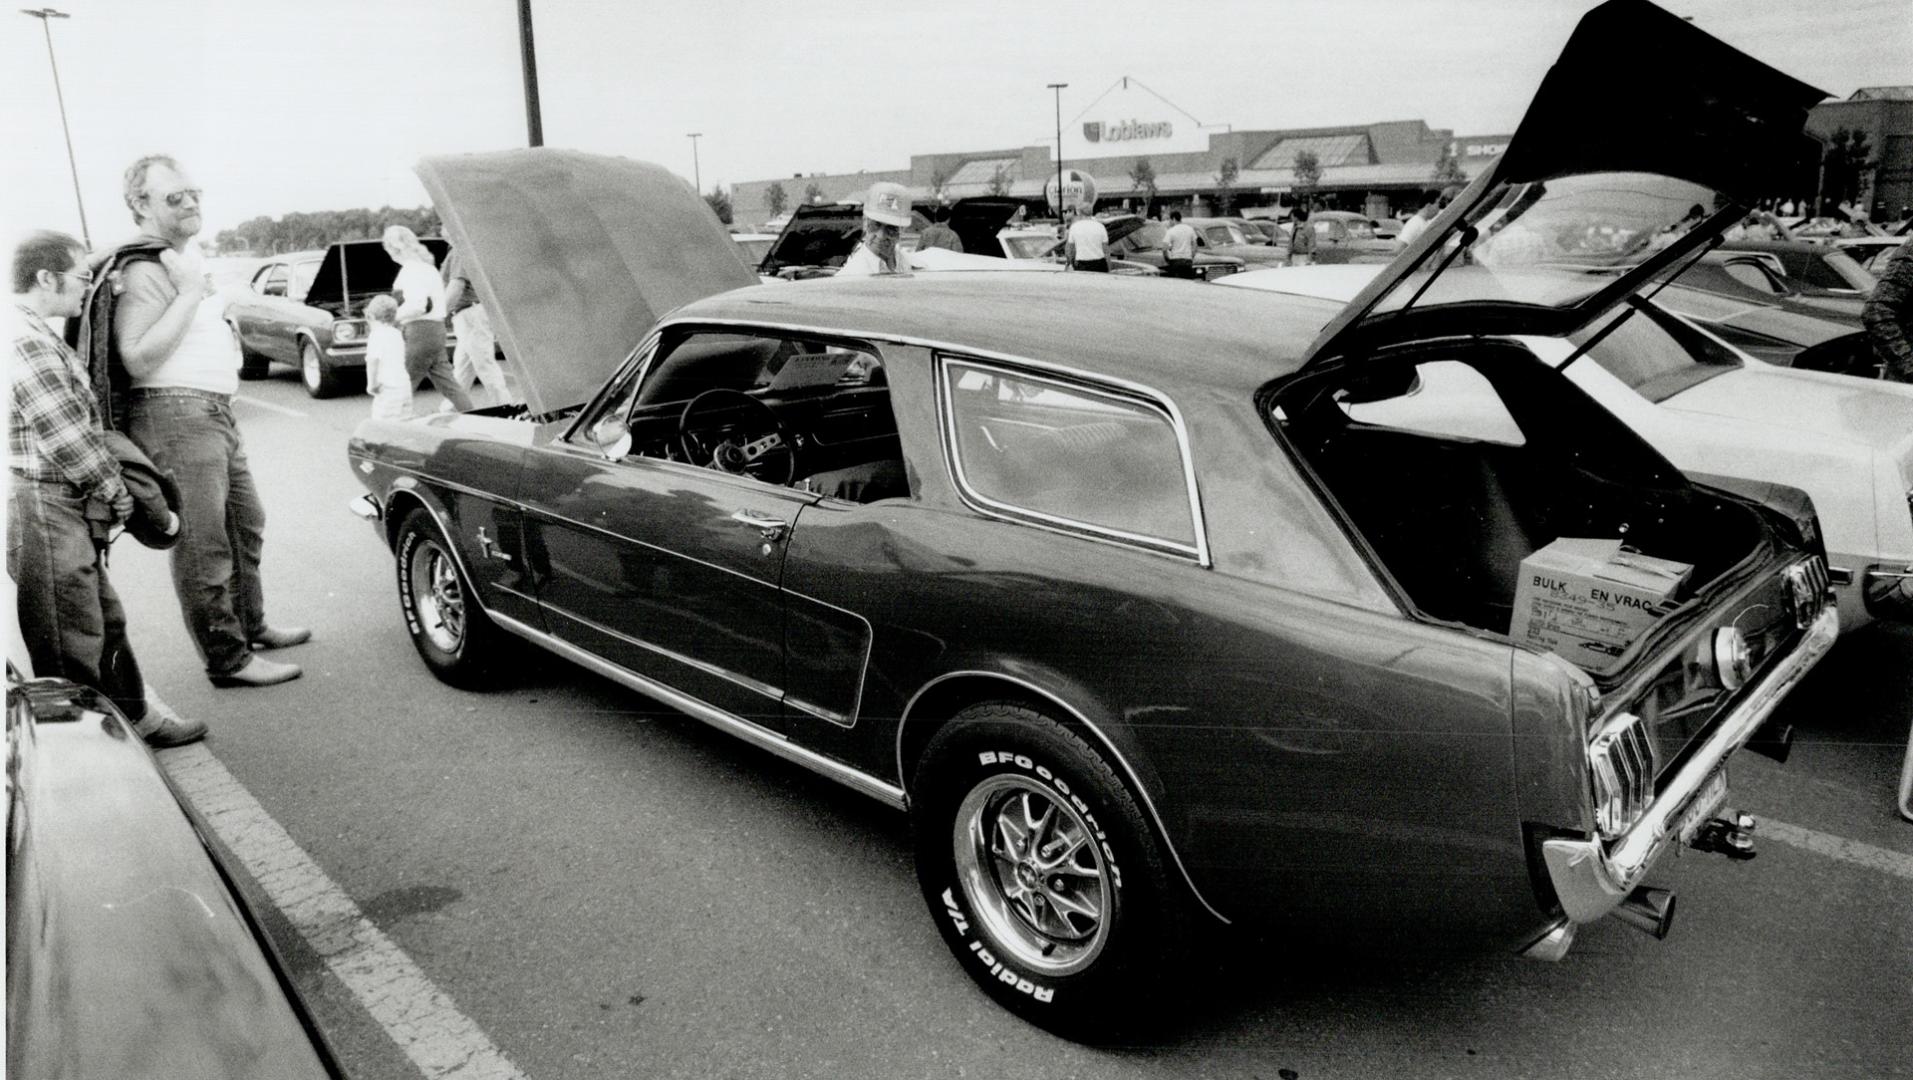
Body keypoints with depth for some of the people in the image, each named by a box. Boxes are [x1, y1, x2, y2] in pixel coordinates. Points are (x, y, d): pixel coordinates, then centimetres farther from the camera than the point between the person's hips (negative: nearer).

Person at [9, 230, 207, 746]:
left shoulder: (36, 335, 15)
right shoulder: (27, 341, -18)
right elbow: (70, 442, -20)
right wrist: (123, 499, -9)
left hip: (66, 510, 11)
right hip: (43, 512, -11)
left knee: (105, 621, 20)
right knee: (71, 645, -1)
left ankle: (138, 715, 32)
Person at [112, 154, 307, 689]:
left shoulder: (188, 255, 18)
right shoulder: (144, 269, -14)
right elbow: (137, 358, -23)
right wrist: (190, 293, -22)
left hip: (216, 412, 11)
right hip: (173, 414, -10)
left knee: (246, 524, 21)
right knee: (203, 544, -7)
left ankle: (250, 625, 36)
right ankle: (228, 660, 0)